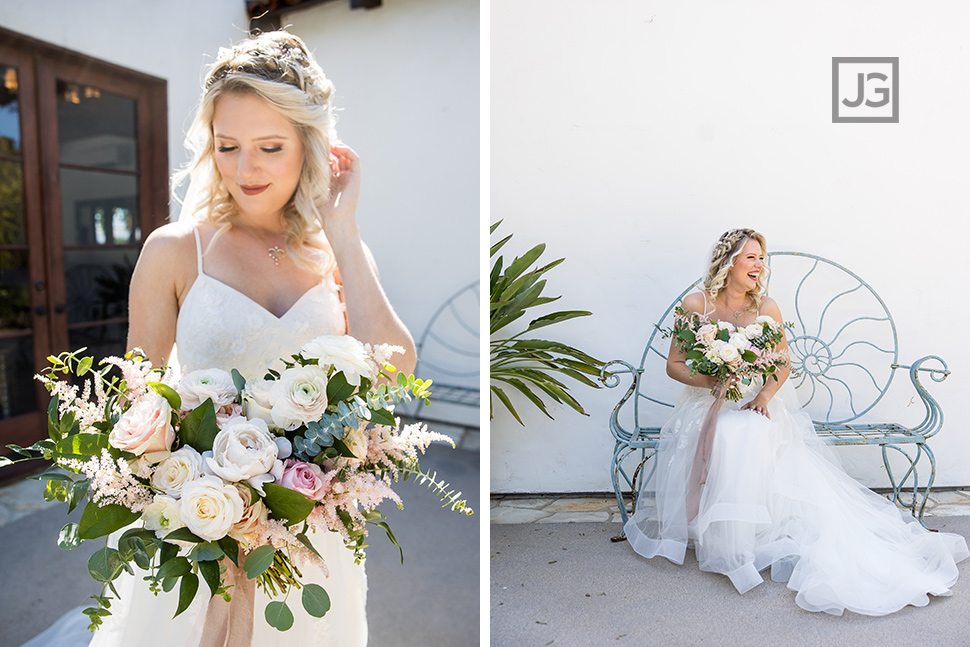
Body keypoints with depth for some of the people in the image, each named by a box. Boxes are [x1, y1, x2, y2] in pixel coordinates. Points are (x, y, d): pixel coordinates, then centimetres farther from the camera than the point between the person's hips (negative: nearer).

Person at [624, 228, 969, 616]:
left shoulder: (766, 308, 0)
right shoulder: (695, 305, -5)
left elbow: (783, 364, 8)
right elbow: (674, 365, 0)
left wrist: (764, 396, -12)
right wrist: (711, 381, -18)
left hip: (757, 404, 1)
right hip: (707, 405, 0)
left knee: (751, 436, -33)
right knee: (726, 438, -32)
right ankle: (725, 547, -17)